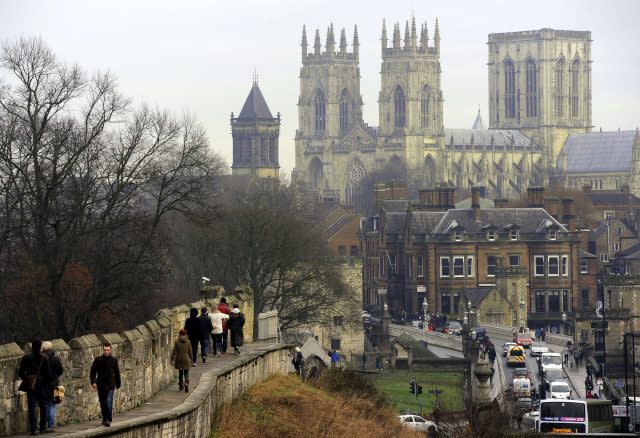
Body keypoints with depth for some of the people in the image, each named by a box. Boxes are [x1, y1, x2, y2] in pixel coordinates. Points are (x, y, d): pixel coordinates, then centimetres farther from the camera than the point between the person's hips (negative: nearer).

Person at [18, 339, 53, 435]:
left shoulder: (25, 358, -1)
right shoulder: (44, 358, -6)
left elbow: (20, 373, 2)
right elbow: (48, 373, -6)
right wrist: (49, 385, 5)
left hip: (30, 386, 1)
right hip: (42, 386, -1)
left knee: (32, 407, 2)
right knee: (43, 406, 13)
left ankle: (34, 429, -5)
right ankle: (43, 427, 13)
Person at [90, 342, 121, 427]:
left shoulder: (114, 360, 3)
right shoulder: (97, 360, 1)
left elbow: (117, 373, 11)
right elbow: (92, 372, 1)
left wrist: (118, 384, 14)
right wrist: (93, 382, -11)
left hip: (110, 385, -2)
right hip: (101, 385, 2)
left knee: (109, 401, -15)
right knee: (102, 403, 10)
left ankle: (108, 420, -16)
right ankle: (105, 418, 24)